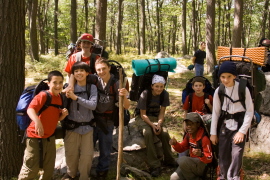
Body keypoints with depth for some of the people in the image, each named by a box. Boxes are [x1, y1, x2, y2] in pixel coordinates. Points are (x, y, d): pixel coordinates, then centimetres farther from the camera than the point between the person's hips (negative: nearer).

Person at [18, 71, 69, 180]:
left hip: (50, 136, 7)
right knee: (32, 167, -2)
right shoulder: (43, 95, -18)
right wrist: (37, 121, -48)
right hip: (35, 135, -7)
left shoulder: (60, 98, 5)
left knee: (49, 167, 16)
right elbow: (30, 109, -31)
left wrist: (63, 114, -7)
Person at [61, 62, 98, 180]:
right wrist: (66, 97, -14)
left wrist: (76, 98, -22)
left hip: (87, 127, -1)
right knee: (71, 154, 10)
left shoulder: (92, 87, -5)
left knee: (87, 155, 3)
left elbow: (93, 105, -18)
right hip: (72, 126, 1)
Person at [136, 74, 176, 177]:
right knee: (148, 133, -35)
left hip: (156, 117, 3)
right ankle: (155, 165, -30)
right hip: (143, 118, -3)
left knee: (165, 133, -27)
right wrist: (152, 125, -27)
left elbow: (162, 112, -3)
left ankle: (169, 161, -3)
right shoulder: (145, 94, -19)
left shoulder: (165, 94, -9)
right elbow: (143, 114, -14)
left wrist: (159, 124, -21)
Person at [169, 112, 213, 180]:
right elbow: (182, 148, 15)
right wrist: (175, 144, -8)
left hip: (203, 164, -7)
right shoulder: (189, 135, 3)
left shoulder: (204, 138, -20)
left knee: (182, 160, -32)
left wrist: (201, 154, -41)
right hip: (192, 163, 7)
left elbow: (209, 159, -19)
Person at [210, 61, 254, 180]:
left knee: (236, 154, -12)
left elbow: (250, 111, -7)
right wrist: (213, 133, 6)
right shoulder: (219, 91, -1)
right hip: (224, 125, 3)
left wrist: (242, 131, -11)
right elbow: (215, 112, 5)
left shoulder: (243, 89, -11)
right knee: (223, 155, 8)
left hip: (239, 125, -3)